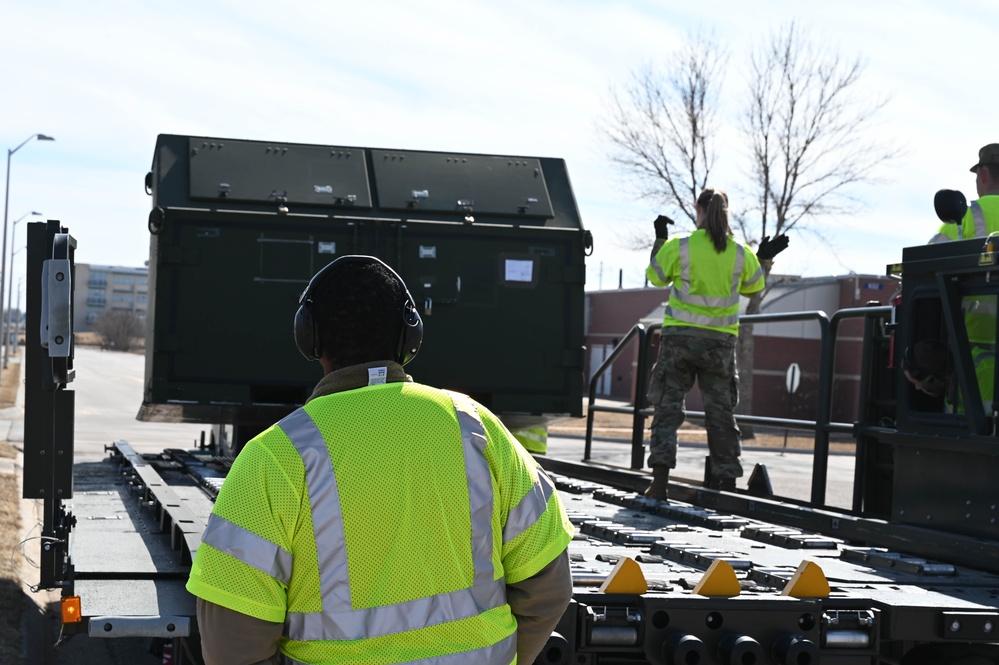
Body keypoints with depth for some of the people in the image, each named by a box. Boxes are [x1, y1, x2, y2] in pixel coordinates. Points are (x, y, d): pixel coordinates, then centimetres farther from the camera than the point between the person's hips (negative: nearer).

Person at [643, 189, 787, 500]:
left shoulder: (678, 247, -6)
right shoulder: (741, 253, 1)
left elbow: (656, 276, 9)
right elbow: (754, 288, 17)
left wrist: (659, 240, 21)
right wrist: (764, 259, 31)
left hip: (680, 335, -2)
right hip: (721, 339, 2)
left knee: (667, 407, 0)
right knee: (721, 411, 10)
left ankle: (660, 481, -10)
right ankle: (727, 480, 10)